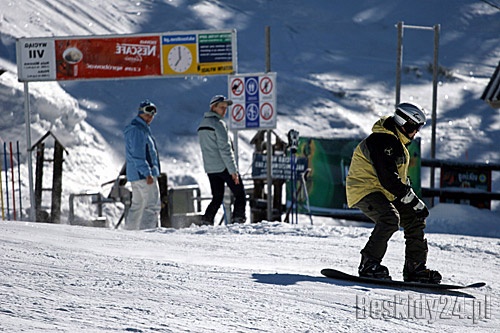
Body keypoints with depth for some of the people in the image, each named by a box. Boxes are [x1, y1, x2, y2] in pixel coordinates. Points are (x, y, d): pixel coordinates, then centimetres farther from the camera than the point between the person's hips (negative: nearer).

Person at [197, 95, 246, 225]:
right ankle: (238, 219, -10)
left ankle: (206, 220, -2)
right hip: (224, 166, -8)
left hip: (210, 168, 8)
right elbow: (225, 149, -17)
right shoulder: (218, 123, -12)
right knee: (240, 195, 1)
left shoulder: (202, 124, 15)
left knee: (217, 198, 12)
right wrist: (233, 170, -16)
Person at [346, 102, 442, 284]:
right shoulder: (382, 141, -21)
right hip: (365, 191, -10)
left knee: (414, 220, 5)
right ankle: (369, 264, -24)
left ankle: (415, 268, 10)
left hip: (385, 193, 10)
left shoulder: (397, 142, 14)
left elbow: (400, 177, 23)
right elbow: (388, 178, -28)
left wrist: (413, 200, 11)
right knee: (390, 218, -32)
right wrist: (415, 202, -26)